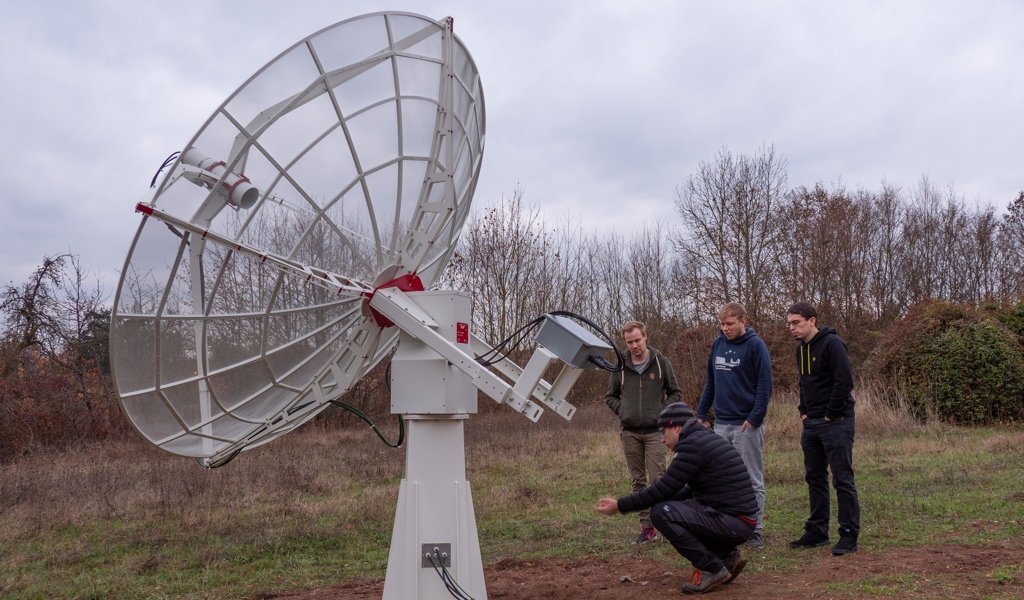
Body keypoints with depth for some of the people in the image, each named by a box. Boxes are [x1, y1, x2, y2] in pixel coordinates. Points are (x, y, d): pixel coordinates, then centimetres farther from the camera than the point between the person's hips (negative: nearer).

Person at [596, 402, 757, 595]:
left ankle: (712, 570, -5)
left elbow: (663, 489, -15)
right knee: (673, 508, 19)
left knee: (661, 513, -17)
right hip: (738, 519, 10)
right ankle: (727, 557, 15)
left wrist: (620, 506, -6)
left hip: (732, 522, -10)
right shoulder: (704, 439, 15)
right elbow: (690, 491, 25)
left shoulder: (692, 444, -15)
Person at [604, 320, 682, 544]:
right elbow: (610, 396, 15)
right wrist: (622, 411, -1)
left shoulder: (661, 362, 0)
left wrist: (662, 411, -7)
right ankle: (647, 526, 14)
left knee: (657, 479, -8)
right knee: (638, 481, 7)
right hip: (629, 432, 3)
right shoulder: (620, 366, 4)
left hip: (654, 431, -2)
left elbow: (675, 393, 7)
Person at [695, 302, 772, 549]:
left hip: (746, 425, -6)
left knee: (752, 481, 2)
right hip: (721, 423, 6)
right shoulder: (718, 343, 10)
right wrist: (701, 412, 12)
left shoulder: (755, 345, -8)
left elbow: (764, 385, -11)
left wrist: (755, 418, -17)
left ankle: (755, 531, 10)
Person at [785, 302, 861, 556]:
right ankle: (817, 532, 22)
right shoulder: (801, 349, 13)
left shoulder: (831, 344, -14)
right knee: (814, 478, 13)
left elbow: (844, 382, -21)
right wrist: (803, 412, 11)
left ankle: (849, 535, 4)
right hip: (811, 423, 9)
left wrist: (831, 415, -16)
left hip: (836, 422, -9)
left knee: (842, 479, -3)